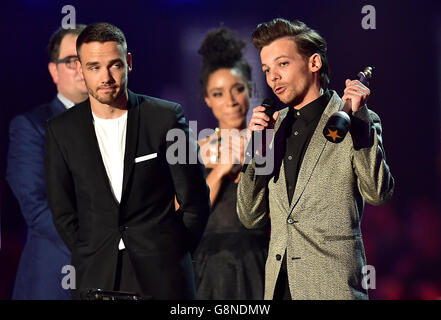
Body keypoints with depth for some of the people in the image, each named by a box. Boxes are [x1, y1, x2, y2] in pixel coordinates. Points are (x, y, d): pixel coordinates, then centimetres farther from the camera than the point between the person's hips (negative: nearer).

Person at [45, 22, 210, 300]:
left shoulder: (166, 117, -3)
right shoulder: (61, 130, 3)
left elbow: (196, 200, 2)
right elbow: (62, 211, 9)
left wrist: (170, 256, 3)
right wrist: (92, 261, 3)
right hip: (95, 278, 1)